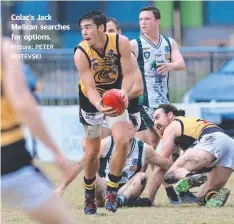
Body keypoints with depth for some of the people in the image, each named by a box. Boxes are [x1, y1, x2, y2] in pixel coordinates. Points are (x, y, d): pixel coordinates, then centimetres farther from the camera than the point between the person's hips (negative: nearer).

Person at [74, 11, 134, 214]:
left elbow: (128, 74, -20)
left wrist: (124, 91, -42)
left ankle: (111, 190, -1)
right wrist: (99, 106, -48)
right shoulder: (81, 53, -26)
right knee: (92, 152, 7)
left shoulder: (121, 42, -24)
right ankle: (89, 195, 29)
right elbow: (90, 87, -28)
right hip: (92, 101, 0)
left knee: (123, 142, -18)